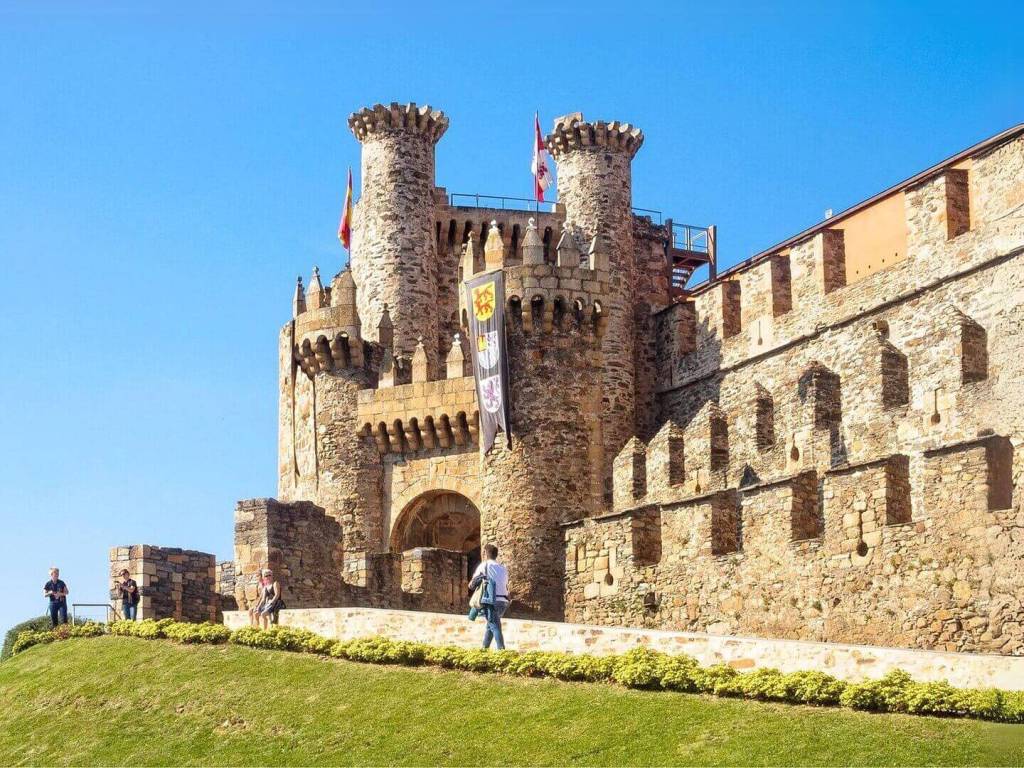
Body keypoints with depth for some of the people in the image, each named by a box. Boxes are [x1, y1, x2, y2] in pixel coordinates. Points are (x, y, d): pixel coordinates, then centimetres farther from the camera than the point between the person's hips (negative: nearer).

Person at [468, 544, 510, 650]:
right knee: (490, 625, 20)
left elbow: (472, 585, 8)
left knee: (495, 627, -10)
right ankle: (484, 648, 21)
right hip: (503, 601, 5)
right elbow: (506, 586, 16)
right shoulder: (503, 569, 18)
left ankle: (501, 649, -22)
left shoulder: (484, 566, 4)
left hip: (491, 601, -5)